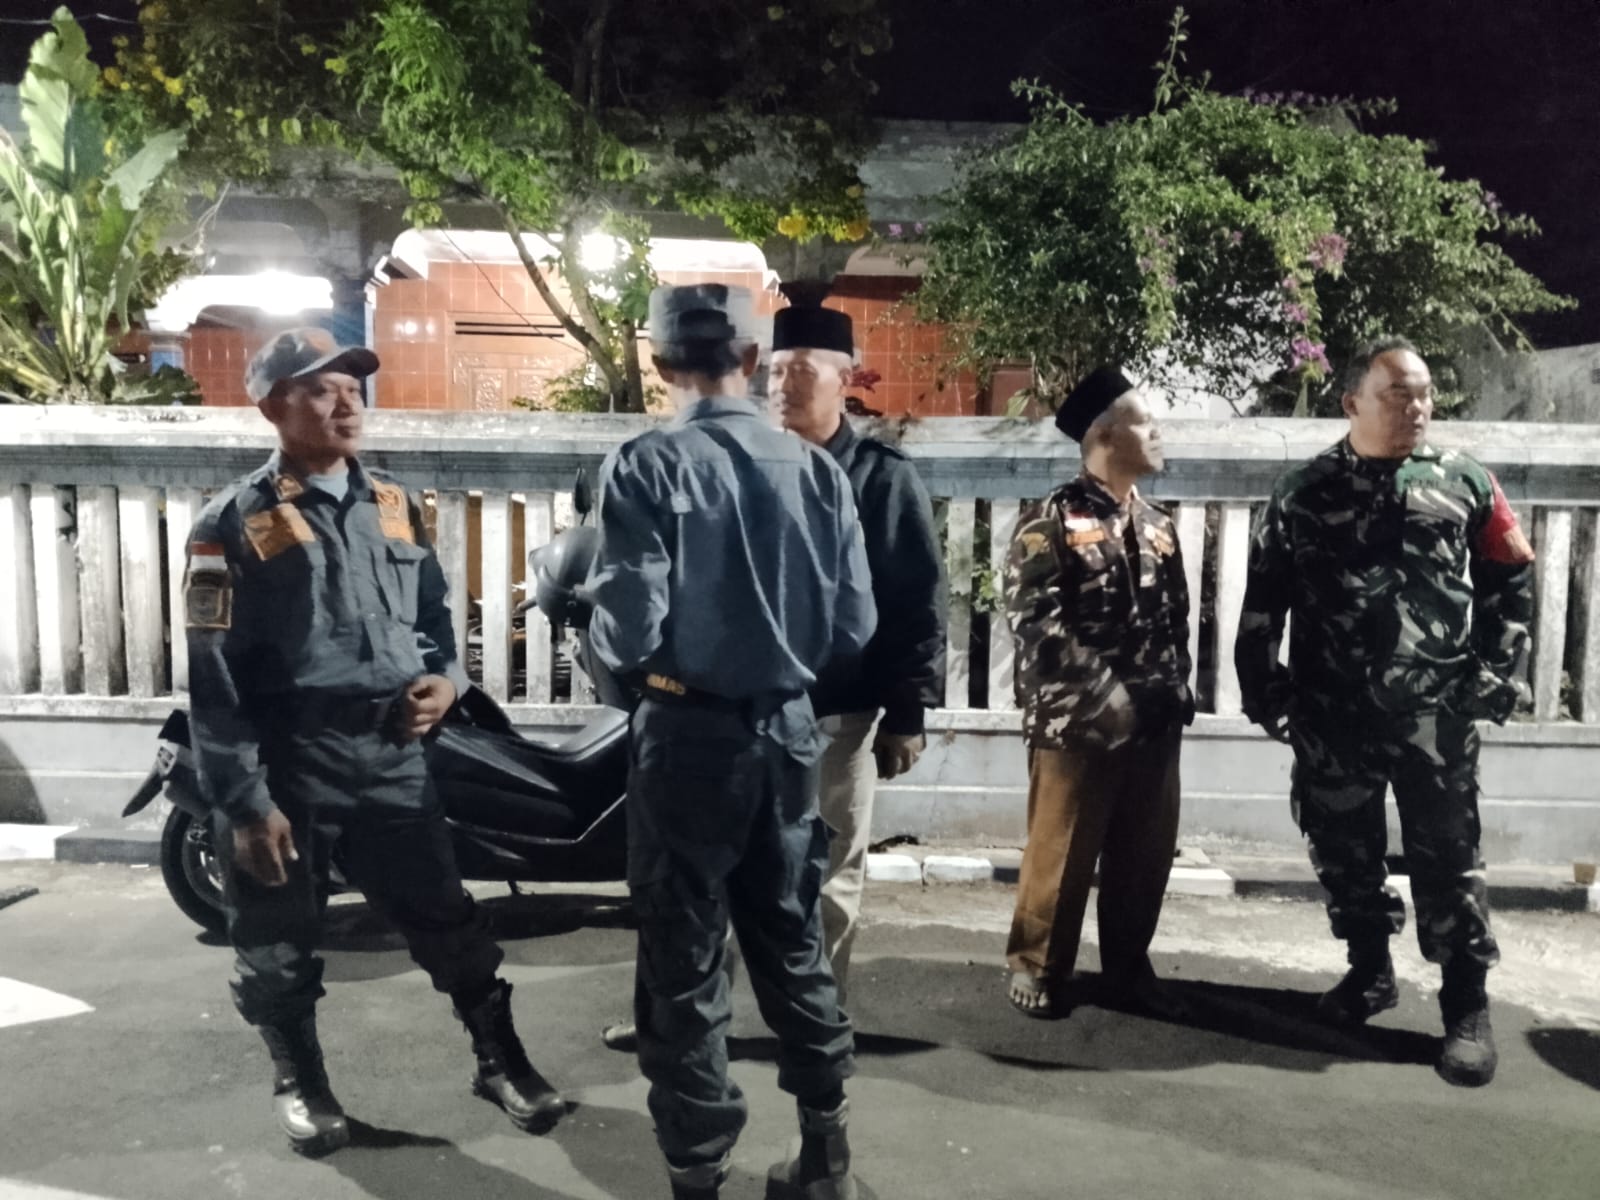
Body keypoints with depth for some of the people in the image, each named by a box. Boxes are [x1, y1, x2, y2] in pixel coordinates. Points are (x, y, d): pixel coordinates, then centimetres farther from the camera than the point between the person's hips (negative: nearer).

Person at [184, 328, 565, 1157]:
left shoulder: (393, 507, 9)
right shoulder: (235, 523, -7)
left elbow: (433, 614, 20)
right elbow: (214, 678, -9)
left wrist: (445, 677, -2)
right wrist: (244, 801, -13)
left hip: (390, 758, 4)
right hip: (284, 769, -3)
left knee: (447, 918, 10)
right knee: (278, 946, 13)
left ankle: (500, 1060, 27)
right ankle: (299, 1080, 36)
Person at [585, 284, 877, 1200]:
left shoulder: (648, 466, -12)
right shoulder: (817, 469, -2)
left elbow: (628, 630, -18)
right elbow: (855, 626, -1)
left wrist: (641, 663, 4)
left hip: (690, 735, -4)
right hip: (790, 731, 4)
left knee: (685, 966, 10)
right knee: (792, 940, 21)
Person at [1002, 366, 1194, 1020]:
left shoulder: (1157, 525, 13)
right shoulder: (1052, 521, -9)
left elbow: (1176, 618, 16)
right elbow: (1035, 621, -16)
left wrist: (1175, 690, 4)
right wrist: (1106, 693, -18)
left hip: (1154, 724, 6)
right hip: (1076, 723, -6)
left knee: (1145, 855, 13)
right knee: (1060, 855, 4)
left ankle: (1127, 968, 30)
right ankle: (1037, 968, 22)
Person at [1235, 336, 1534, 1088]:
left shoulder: (1464, 482, 5)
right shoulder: (1303, 494, 4)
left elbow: (1511, 579, 10)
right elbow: (1263, 598, 6)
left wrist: (1494, 670, 2)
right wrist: (1261, 686, 2)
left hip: (1435, 710, -1)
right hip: (1332, 713, 1)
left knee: (1447, 858, 3)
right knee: (1344, 853, 12)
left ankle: (1467, 1005, 15)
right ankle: (1369, 970, 31)